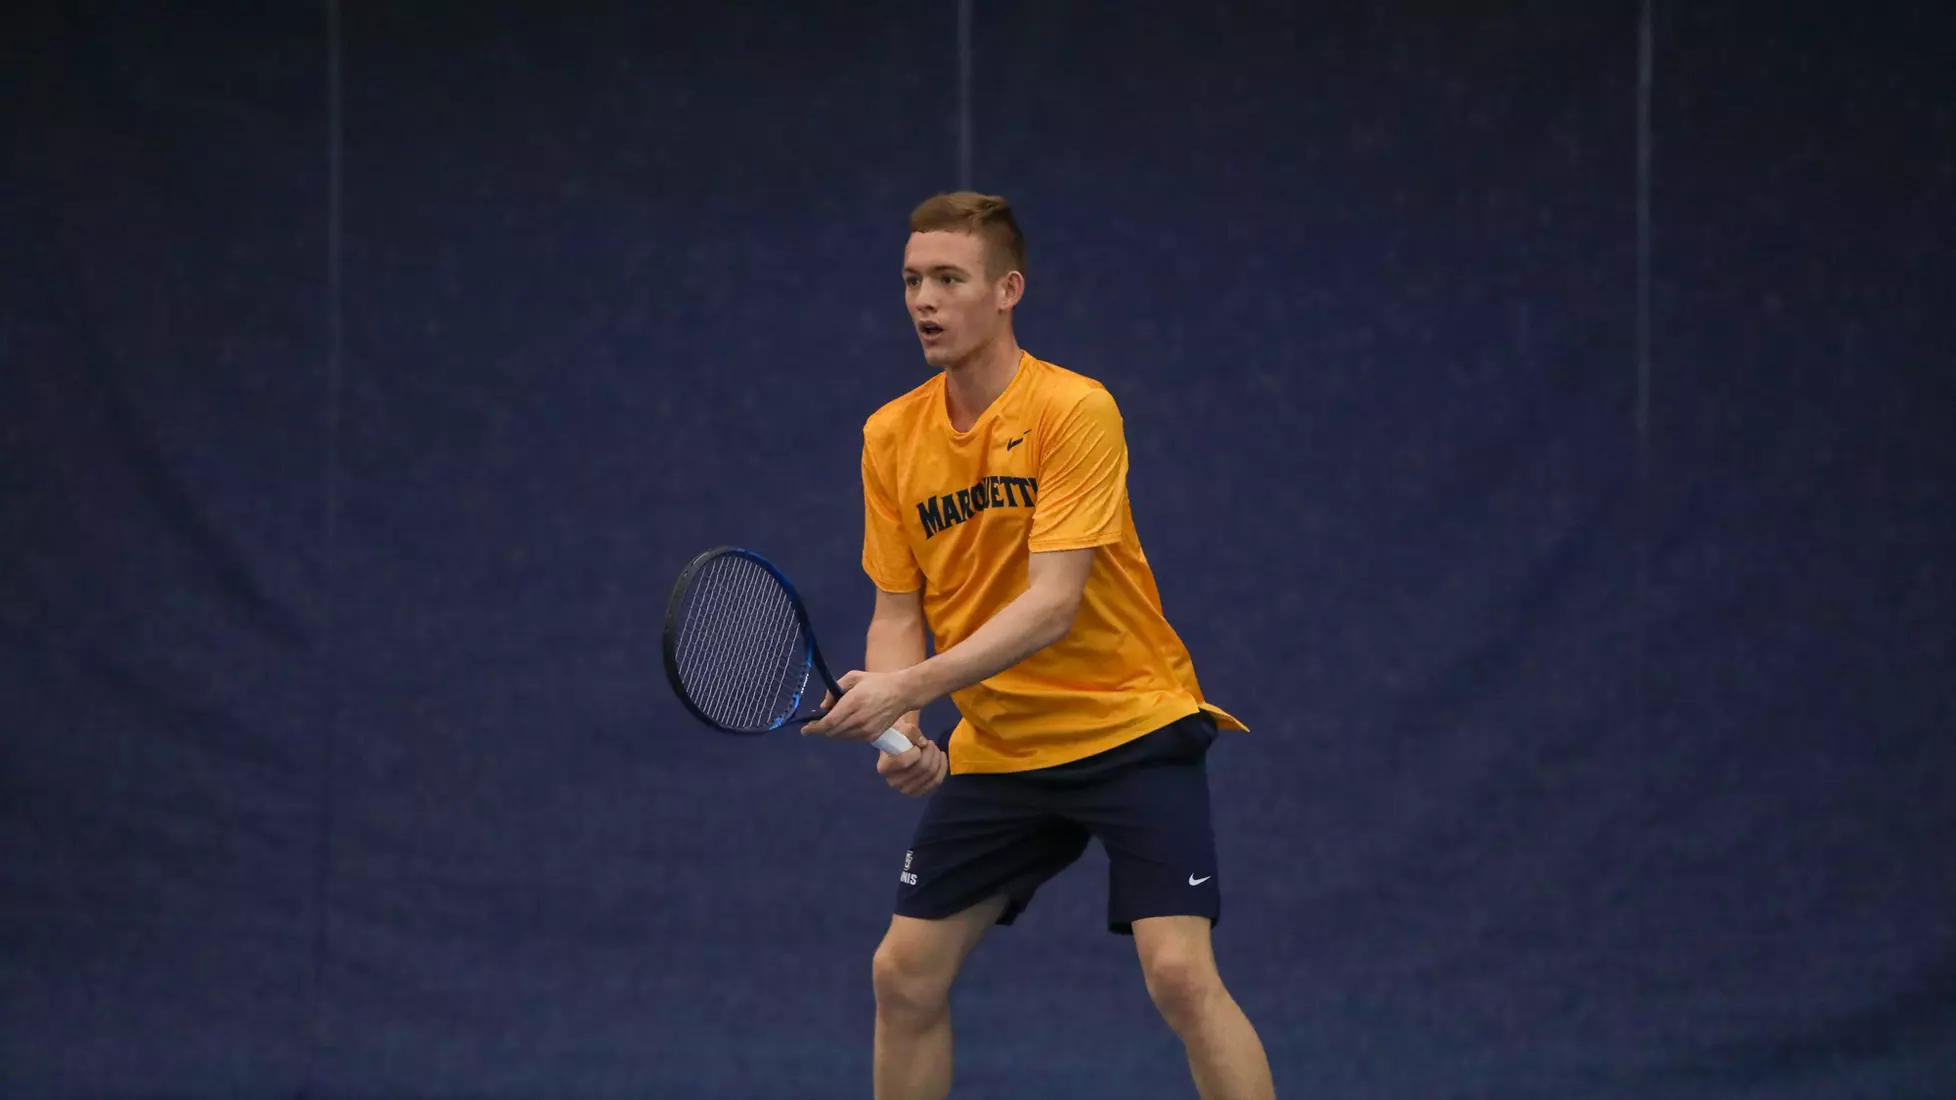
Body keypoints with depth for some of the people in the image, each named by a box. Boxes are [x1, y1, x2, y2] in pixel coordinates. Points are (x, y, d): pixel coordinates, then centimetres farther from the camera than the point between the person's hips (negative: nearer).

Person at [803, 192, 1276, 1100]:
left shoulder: (1074, 410, -18)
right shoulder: (891, 437, 1)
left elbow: (1052, 606, -25)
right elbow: (898, 612, 5)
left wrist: (910, 688, -33)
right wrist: (899, 729, -15)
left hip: (1129, 727, -6)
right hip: (995, 748, 6)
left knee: (1180, 973, -19)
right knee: (905, 976, 6)